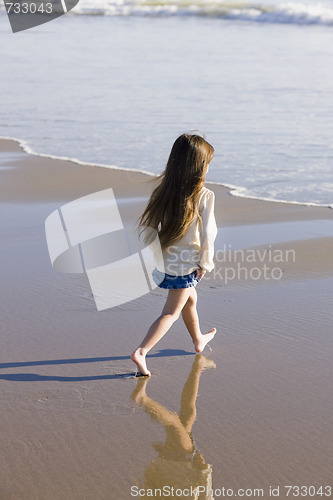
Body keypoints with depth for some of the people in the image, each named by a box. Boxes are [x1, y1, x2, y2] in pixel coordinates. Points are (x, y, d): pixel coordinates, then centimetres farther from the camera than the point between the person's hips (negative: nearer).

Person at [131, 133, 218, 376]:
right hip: (187, 263, -6)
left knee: (190, 299, 29)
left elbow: (146, 223, -1)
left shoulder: (164, 190, -5)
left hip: (165, 257, 6)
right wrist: (205, 263, -3)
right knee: (171, 312, 5)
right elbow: (207, 234, -17)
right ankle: (141, 352, -6)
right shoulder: (204, 196, -19)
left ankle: (198, 340, 48)